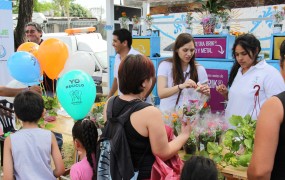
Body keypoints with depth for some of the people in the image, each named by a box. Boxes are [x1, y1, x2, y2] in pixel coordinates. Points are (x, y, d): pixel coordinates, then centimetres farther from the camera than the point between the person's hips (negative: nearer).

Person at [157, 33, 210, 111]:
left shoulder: (199, 69, 3)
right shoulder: (165, 65, -2)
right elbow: (161, 93, -13)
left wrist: (206, 93, -14)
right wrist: (181, 86, -26)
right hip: (167, 112, -1)